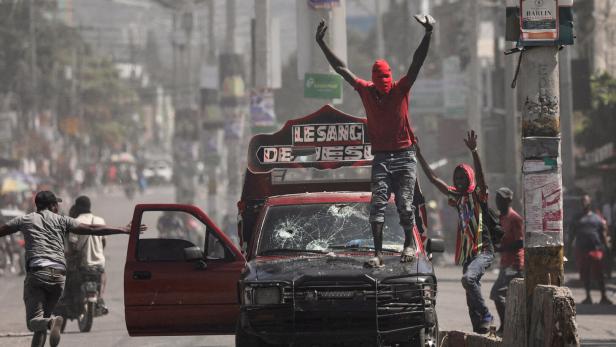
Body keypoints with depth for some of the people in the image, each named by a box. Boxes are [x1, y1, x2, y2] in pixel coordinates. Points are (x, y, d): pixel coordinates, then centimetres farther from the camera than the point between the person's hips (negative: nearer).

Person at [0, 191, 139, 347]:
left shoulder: (25, 220, 14)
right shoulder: (61, 221, 15)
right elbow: (92, 229, 9)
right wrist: (124, 230, 14)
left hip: (37, 272, -3)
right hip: (59, 275, 3)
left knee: (34, 321, -9)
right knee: (43, 318, 16)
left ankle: (52, 322, -40)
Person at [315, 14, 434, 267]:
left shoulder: (401, 89, 0)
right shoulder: (366, 91, 4)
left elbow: (417, 63, -10)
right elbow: (341, 68, 6)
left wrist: (428, 34, -21)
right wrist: (321, 44, 4)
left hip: (404, 156, -1)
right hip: (381, 158, 1)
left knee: (405, 204, -5)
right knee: (378, 204, -8)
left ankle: (409, 244, 14)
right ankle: (378, 253, -11)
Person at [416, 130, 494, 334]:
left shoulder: (478, 195, -3)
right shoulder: (457, 197, 13)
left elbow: (480, 176, -21)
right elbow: (433, 178, 16)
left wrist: (474, 152, -33)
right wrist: (419, 155, 13)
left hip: (484, 250, -7)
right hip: (467, 253, 7)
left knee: (468, 278, -31)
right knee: (471, 301, 6)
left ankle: (485, 316, -23)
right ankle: (479, 331, 10)